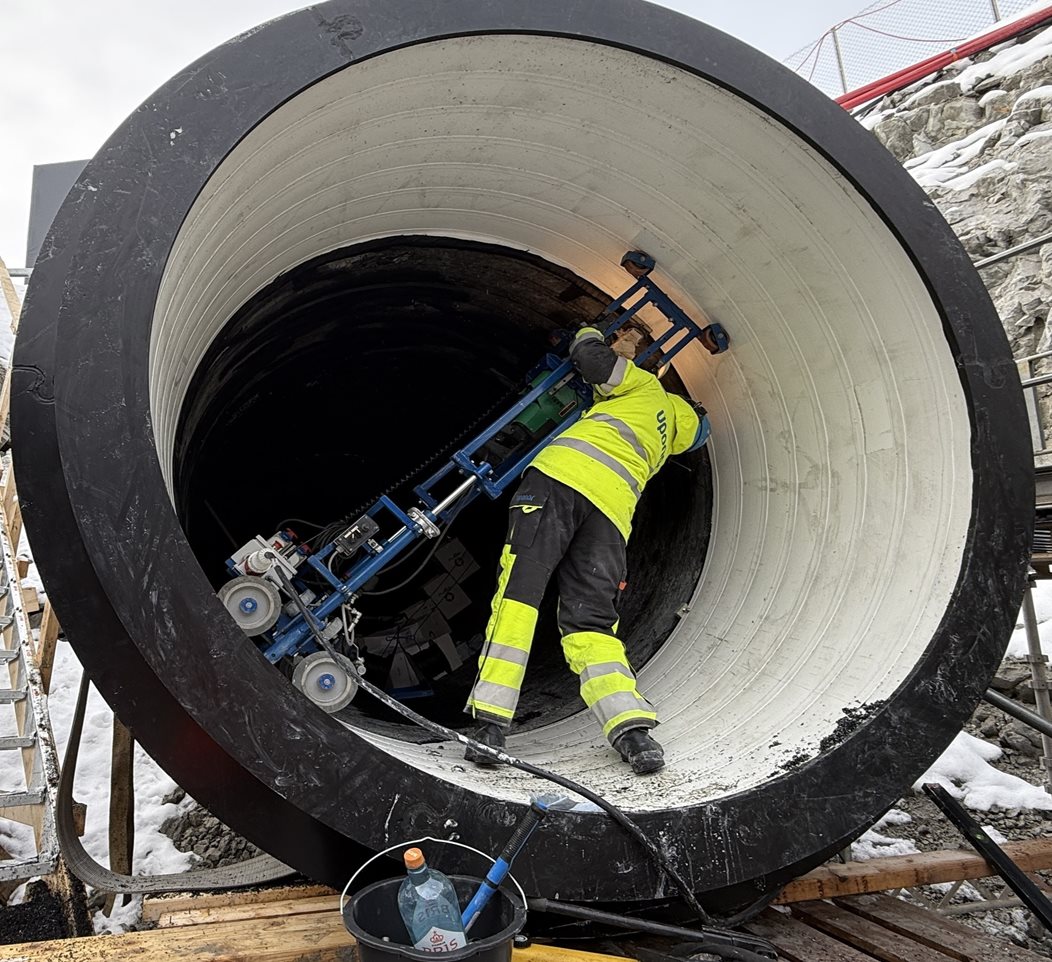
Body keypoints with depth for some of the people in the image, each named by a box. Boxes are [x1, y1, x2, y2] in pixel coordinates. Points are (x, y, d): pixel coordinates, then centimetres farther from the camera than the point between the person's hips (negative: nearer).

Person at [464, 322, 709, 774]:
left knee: (518, 590, -12)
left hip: (562, 473, -5)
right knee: (590, 621, 5)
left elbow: (588, 357, 14)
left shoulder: (648, 389, 27)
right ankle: (633, 727, -14)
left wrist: (589, 337, 36)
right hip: (614, 508, 5)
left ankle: (491, 723, -21)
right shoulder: (661, 445, 38)